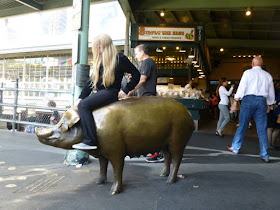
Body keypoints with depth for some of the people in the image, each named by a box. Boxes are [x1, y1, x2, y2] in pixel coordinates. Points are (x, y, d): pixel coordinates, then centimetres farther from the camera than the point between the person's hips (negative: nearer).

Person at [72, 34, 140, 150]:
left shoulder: (119, 58, -4)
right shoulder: (98, 60, 18)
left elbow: (136, 75, -4)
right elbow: (91, 81, 16)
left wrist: (125, 90, -10)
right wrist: (81, 97, 8)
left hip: (111, 92, -9)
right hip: (100, 93, 9)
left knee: (84, 105, -24)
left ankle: (90, 141, -29)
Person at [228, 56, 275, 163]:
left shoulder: (248, 72, 1)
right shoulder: (268, 75, 14)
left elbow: (241, 88, -6)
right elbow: (271, 94, 16)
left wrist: (235, 102, -5)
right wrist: (269, 105, 27)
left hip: (249, 99, -3)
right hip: (262, 101, 3)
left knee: (242, 125, 6)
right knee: (262, 129, 4)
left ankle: (235, 148, 18)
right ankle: (264, 155, 6)